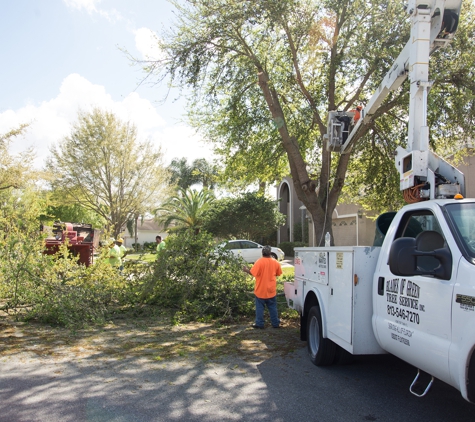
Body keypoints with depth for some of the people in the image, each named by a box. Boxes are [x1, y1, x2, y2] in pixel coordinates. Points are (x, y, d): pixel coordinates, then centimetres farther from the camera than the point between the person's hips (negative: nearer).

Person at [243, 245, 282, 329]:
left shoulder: (259, 262, -15)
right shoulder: (275, 262, -2)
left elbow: (253, 273, -17)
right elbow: (278, 274, 9)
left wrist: (246, 270, 0)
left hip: (261, 290, -3)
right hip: (271, 290, 3)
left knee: (260, 307, 7)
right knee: (272, 307, 12)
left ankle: (259, 323, 11)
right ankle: (275, 323, 16)